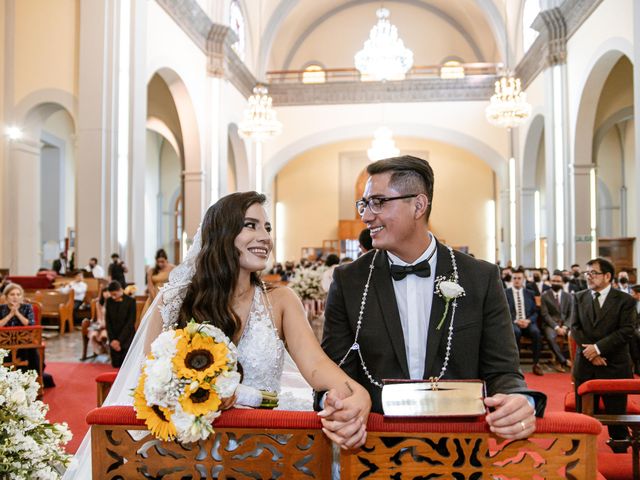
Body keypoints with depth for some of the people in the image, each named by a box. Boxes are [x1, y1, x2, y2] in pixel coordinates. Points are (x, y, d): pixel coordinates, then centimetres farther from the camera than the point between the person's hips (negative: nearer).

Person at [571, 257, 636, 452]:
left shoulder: (625, 300, -2)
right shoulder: (579, 297, 8)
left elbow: (627, 331, -11)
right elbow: (575, 328, 3)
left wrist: (598, 348, -17)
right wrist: (591, 352, -10)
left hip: (614, 366, -3)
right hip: (585, 365, 3)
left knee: (616, 413, 4)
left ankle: (620, 450, 19)